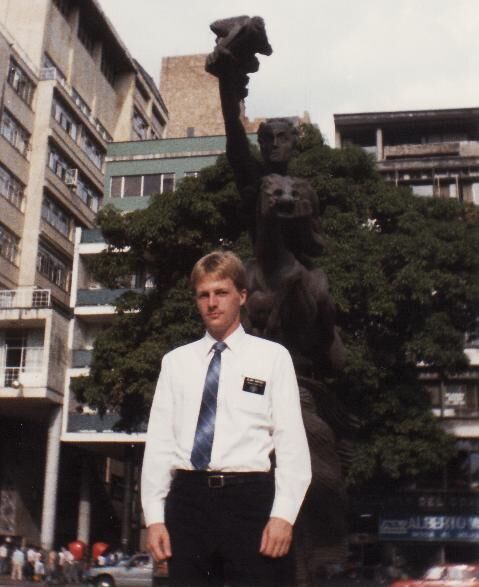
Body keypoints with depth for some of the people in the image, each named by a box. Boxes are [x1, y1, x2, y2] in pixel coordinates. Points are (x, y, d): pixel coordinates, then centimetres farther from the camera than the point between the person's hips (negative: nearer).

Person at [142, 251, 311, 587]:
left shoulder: (273, 357, 4)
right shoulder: (176, 361, 12)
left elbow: (291, 441, -1)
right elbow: (159, 441, 9)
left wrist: (284, 514, -11)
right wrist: (154, 516, 2)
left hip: (251, 499, -2)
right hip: (188, 499, 3)